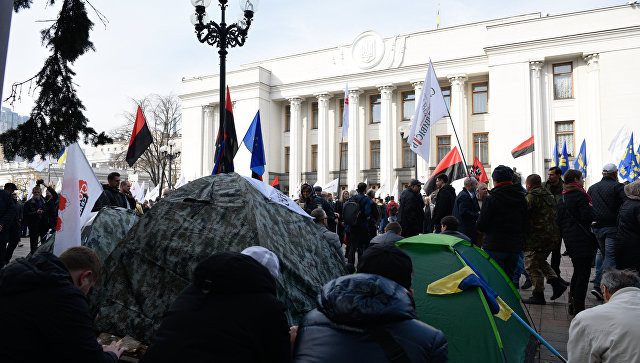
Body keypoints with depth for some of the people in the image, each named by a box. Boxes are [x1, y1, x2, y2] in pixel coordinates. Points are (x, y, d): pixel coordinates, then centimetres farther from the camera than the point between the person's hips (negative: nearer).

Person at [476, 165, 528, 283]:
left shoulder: (491, 199, -13)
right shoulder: (522, 199, 6)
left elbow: (480, 226, -10)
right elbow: (524, 224, 11)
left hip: (494, 247, -5)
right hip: (515, 247, 6)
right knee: (509, 278, 16)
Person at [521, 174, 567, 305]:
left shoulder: (531, 197, -13)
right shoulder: (550, 195, 15)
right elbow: (556, 215, 21)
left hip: (536, 237, -9)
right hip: (553, 236, 9)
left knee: (532, 265, 0)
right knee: (541, 261, 25)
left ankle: (538, 295, 3)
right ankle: (557, 283, 16)